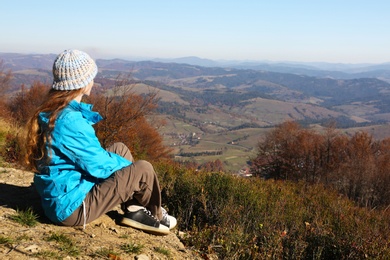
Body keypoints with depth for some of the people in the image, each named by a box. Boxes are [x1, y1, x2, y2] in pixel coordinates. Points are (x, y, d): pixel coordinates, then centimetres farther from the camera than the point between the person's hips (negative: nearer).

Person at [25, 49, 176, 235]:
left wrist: (126, 165, 11)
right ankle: (156, 216, 20)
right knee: (143, 170, -8)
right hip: (72, 207, -9)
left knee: (120, 149, 15)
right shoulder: (71, 121, -27)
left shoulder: (48, 111, 2)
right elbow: (99, 166, -18)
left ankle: (133, 209, 18)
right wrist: (129, 166, 1)